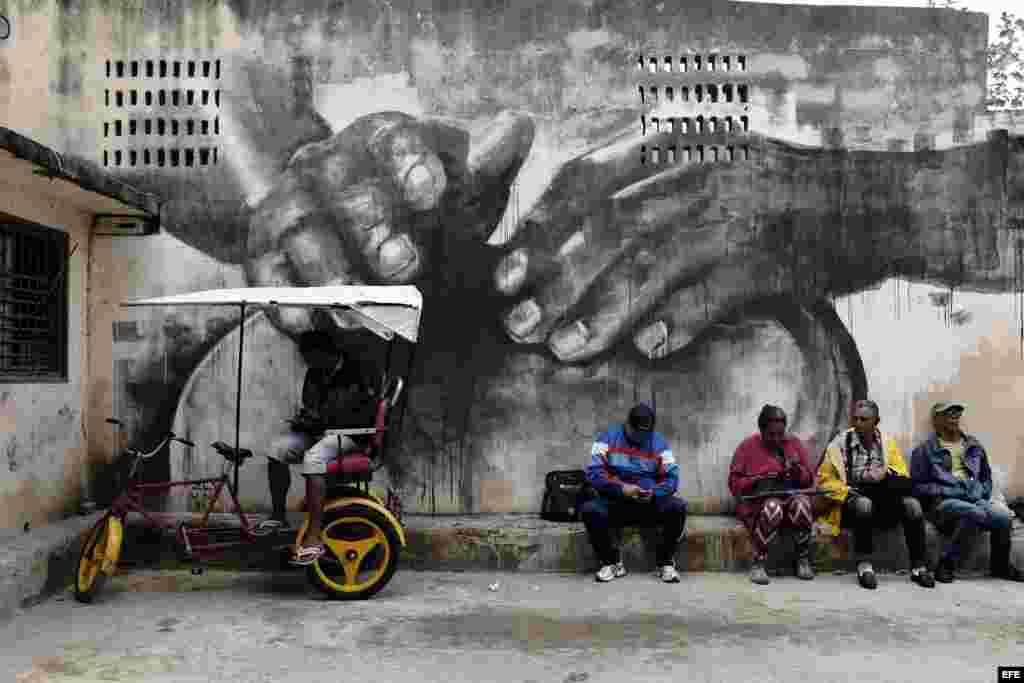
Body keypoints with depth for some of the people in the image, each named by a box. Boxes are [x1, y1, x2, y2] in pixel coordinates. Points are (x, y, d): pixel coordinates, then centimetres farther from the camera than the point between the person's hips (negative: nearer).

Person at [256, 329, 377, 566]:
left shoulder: (354, 375, -16)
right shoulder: (314, 374, 9)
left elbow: (365, 418, -18)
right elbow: (309, 405, 23)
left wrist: (323, 420, -16)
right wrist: (303, 419, 0)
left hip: (349, 436, -8)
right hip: (318, 431, 8)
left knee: (313, 458, -34)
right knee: (277, 448, -12)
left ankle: (314, 539, -34)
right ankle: (278, 515, 2)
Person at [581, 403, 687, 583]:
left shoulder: (659, 443, 5)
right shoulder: (608, 438, -1)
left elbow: (671, 477, -1)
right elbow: (594, 472, -10)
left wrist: (654, 493, -22)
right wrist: (621, 489, -23)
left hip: (651, 504, 1)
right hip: (615, 502, -1)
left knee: (678, 506, -27)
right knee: (589, 510, -31)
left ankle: (666, 562, -7)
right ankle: (612, 562, -8)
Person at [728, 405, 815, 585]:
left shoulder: (794, 443, 10)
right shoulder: (748, 446, 2)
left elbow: (809, 480, 12)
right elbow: (734, 482, -1)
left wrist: (798, 469, -10)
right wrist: (757, 482, -18)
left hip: (791, 495, 3)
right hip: (758, 499, -2)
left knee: (801, 503, -32)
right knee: (772, 507, -36)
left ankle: (803, 559, -13)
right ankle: (758, 564, -25)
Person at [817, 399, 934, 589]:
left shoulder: (887, 442, 9)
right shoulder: (841, 442, 0)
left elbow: (903, 479, 6)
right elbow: (824, 479, -1)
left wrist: (884, 474, -14)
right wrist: (847, 492, -15)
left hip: (884, 504, 3)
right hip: (853, 501, -3)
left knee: (911, 504, -23)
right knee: (864, 504, -35)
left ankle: (918, 567, -15)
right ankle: (864, 566, -28)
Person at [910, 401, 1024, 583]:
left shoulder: (974, 445, 19)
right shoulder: (924, 450, 3)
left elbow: (986, 477, 28)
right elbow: (918, 486, -2)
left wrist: (983, 495, 8)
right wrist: (949, 491, -13)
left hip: (975, 500, 5)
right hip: (942, 502, -5)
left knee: (1003, 517, -25)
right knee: (975, 513, -35)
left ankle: (1000, 565, 4)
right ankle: (946, 565, -20)